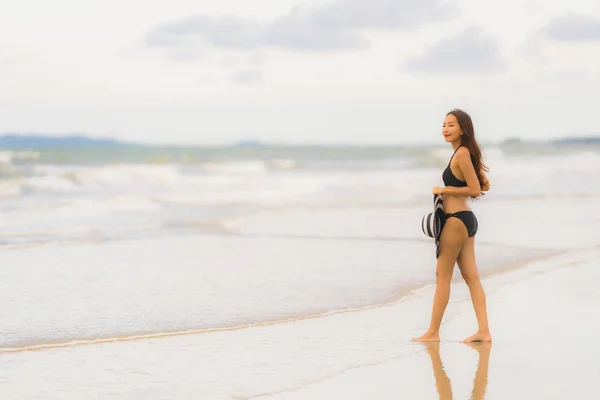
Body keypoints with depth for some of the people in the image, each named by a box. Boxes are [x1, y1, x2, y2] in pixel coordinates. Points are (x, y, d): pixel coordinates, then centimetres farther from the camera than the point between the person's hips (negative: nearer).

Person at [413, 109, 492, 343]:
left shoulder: (462, 153, -16)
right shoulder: (466, 152, 13)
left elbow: (475, 189, -18)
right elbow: (485, 185, 18)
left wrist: (443, 190, -13)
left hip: (456, 220, -10)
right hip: (466, 219, 10)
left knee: (442, 275, -1)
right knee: (471, 276, 7)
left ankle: (433, 332, 5)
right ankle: (484, 330, 5)